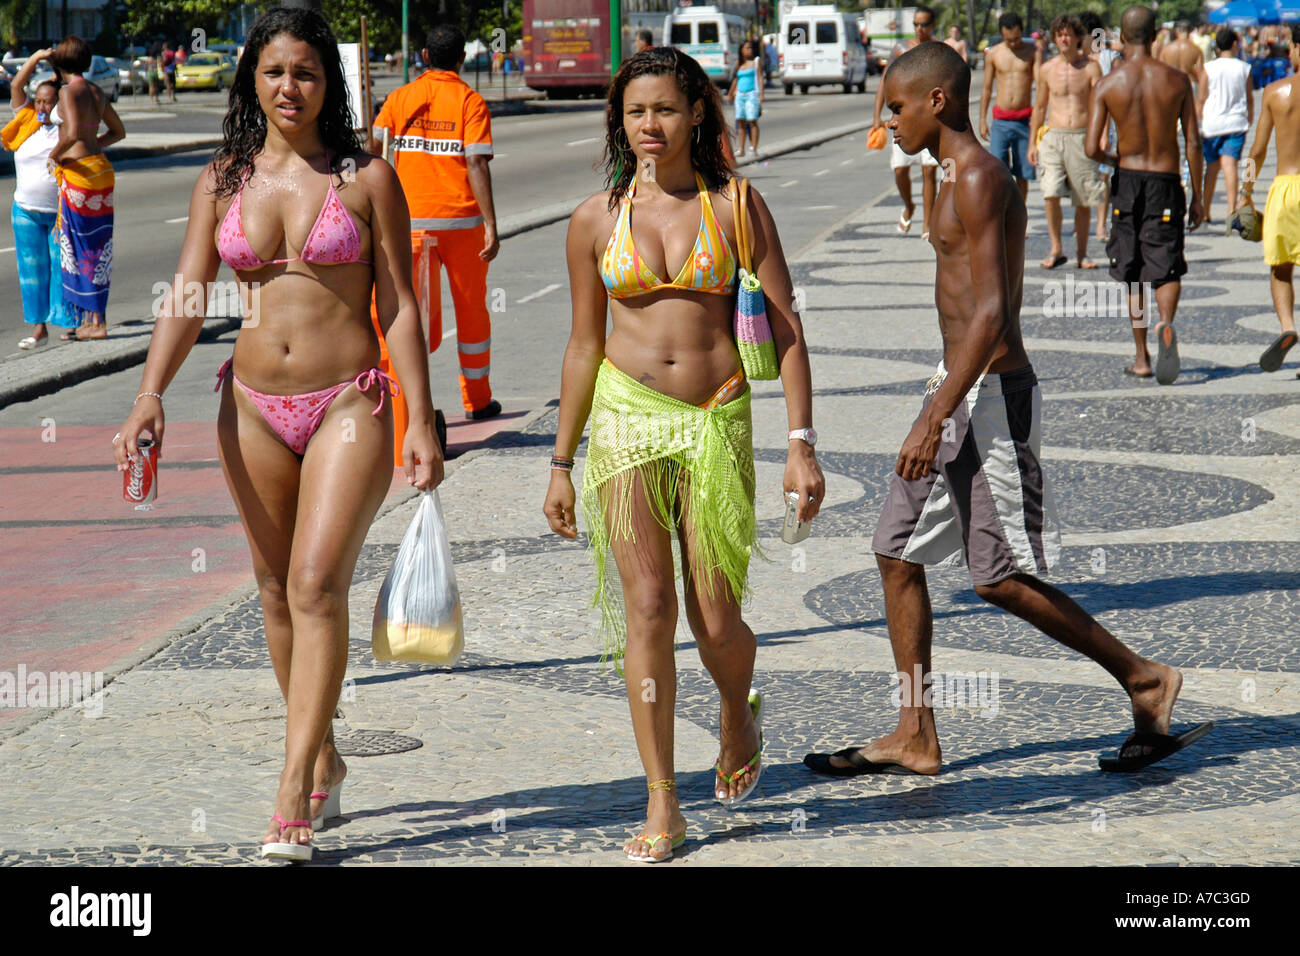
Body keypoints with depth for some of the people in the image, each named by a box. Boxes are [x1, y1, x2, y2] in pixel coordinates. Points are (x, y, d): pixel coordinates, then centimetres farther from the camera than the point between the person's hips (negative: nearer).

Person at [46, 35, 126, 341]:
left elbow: (73, 133, -26)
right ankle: (92, 318, 16)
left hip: (78, 172, -8)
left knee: (82, 247, -1)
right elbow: (118, 132, 21)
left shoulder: (69, 92, -12)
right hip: (100, 167, 8)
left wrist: (56, 153, -10)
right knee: (96, 246, 11)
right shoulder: (96, 92, 12)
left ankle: (96, 322, 1)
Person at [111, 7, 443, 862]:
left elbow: (400, 306, -2)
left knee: (318, 584, -15)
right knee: (278, 592, 11)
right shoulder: (223, 181, 5)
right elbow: (186, 299, 1)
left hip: (349, 404, -4)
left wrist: (422, 421, -7)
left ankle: (294, 793, -16)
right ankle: (324, 761, 28)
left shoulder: (368, 179, -3)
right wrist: (151, 397, -13)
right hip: (255, 405, 4)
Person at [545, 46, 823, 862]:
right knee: (648, 607, -9)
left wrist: (802, 444, -8)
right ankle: (663, 804, -3)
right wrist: (562, 465, 11)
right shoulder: (597, 220, 5)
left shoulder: (737, 206, 1)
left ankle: (739, 716, 36)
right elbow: (585, 346, 11)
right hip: (627, 420, 1)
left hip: (717, 425, -1)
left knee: (716, 623, 0)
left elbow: (785, 330, 0)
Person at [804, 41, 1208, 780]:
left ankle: (1144, 681, 7)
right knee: (898, 555, 8)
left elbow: (990, 314, -23)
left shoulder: (979, 181, -16)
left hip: (990, 396, -10)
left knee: (1003, 579, -6)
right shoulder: (968, 180, 15)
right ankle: (915, 739, 11)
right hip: (963, 393, 10)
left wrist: (934, 419, -25)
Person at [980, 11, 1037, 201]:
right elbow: (987, 88, 12)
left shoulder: (1031, 51, 2)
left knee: (1022, 175, 4)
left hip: (1024, 120, 0)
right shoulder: (993, 53, 5)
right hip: (1001, 120, 0)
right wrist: (982, 120, 9)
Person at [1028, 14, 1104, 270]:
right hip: (1053, 137, 1)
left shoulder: (1090, 68, 1)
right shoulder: (1047, 69, 7)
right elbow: (1040, 107, 16)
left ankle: (1081, 253, 14)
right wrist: (1032, 142, 13)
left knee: (1084, 201, 3)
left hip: (1082, 137, -1)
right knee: (1051, 194, -15)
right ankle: (1056, 250, -4)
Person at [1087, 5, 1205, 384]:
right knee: (1166, 268, 3)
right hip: (1166, 182, 0)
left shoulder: (1107, 85, -7)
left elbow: (1092, 148, -12)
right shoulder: (1177, 80, -4)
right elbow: (1193, 143, -3)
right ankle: (1166, 325, -29)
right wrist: (1197, 197, 5)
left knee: (1131, 274, 13)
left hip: (1127, 181, 0)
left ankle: (1142, 357, 15)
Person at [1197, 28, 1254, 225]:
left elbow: (1201, 99, -2)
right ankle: (1232, 209, -22)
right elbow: (1249, 98, 13)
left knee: (1212, 166, 12)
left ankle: (1205, 211, 21)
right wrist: (1250, 115, 32)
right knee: (1230, 164, -8)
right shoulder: (1243, 68, 1)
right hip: (1236, 123, 0)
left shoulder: (1208, 68, -3)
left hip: (1212, 123, 0)